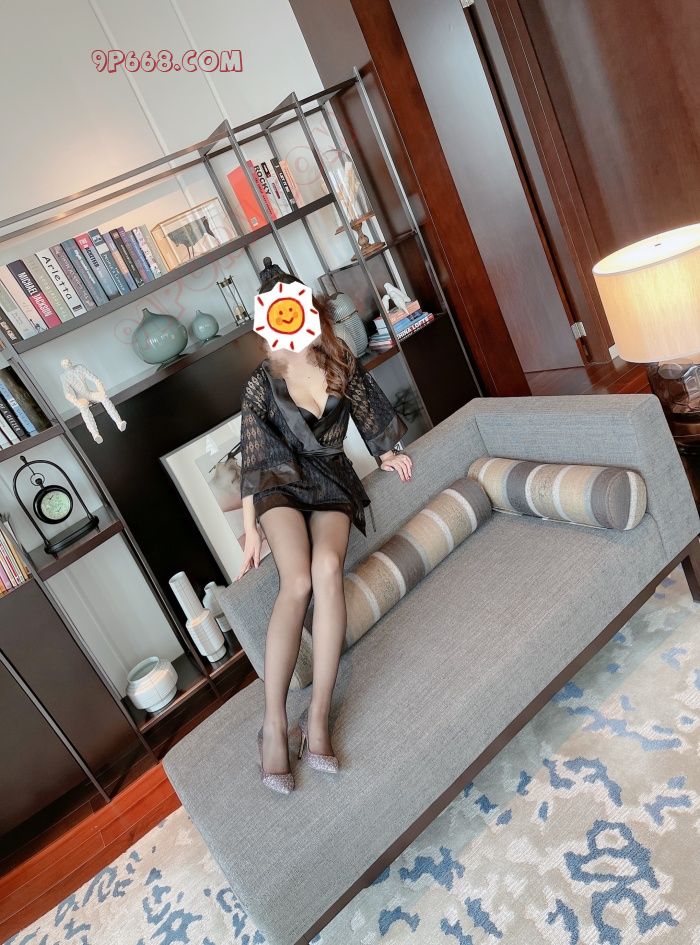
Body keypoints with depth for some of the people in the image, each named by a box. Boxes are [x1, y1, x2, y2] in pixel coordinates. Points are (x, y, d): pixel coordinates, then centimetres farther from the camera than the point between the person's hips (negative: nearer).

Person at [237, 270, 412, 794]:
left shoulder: (342, 362, 1)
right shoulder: (261, 387, -5)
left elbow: (366, 410, 18)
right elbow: (253, 463, -3)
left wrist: (386, 453, 18)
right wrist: (251, 531, -3)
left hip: (333, 483, 2)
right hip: (283, 484, -1)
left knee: (327, 567, -32)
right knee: (298, 581, -31)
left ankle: (319, 714, -26)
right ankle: (274, 722, -23)